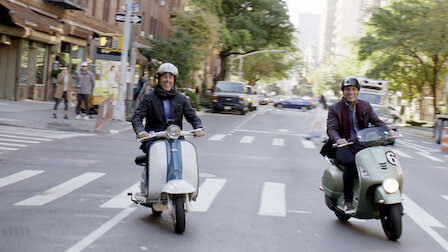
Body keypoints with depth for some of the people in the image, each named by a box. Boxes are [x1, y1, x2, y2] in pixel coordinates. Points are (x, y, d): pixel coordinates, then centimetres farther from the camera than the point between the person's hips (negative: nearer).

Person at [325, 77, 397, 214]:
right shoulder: (334, 108, 4)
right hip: (344, 146, -4)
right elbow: (331, 128, -7)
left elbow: (376, 121, 9)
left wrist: (388, 131, -12)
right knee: (351, 162, -36)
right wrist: (338, 139, -29)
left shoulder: (365, 106, 16)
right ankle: (348, 201, -25)